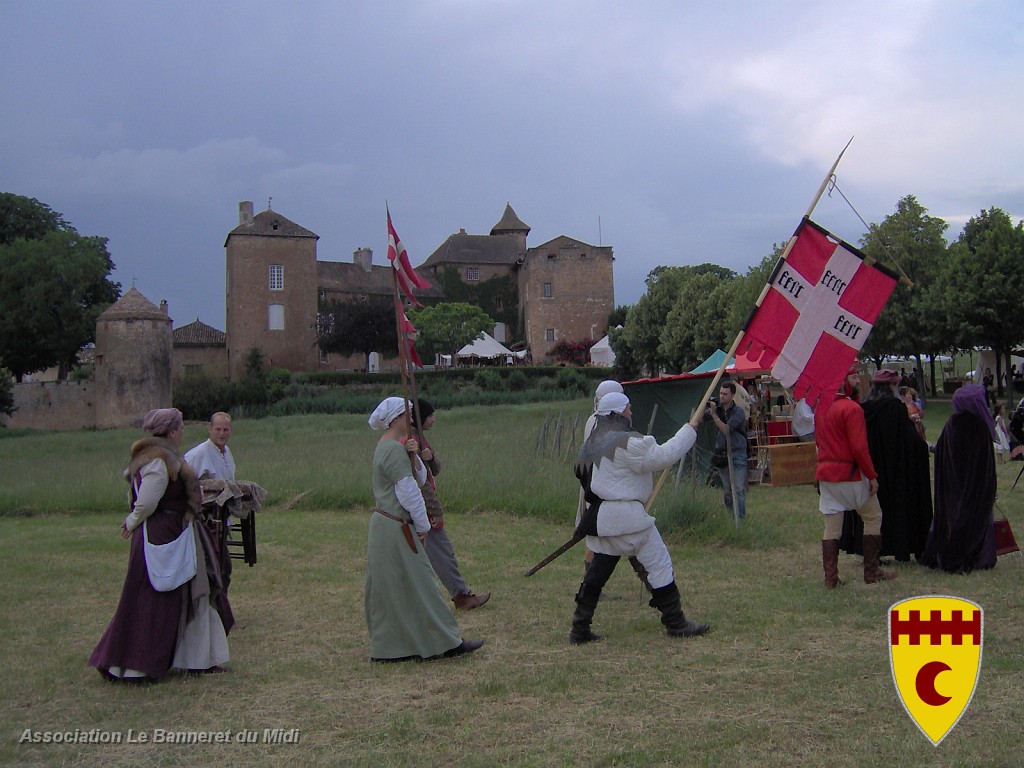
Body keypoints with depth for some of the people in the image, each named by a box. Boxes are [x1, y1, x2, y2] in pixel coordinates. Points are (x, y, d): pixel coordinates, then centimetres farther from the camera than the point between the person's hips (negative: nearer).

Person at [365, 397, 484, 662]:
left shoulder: (387, 446, 14)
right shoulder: (393, 450, -17)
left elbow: (419, 479, 11)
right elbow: (409, 492, -18)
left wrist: (413, 456, -7)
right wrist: (423, 526, -9)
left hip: (386, 526, 10)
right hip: (396, 529, -10)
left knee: (391, 589, 12)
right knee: (417, 585, -2)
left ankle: (388, 649, 18)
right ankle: (444, 642, 5)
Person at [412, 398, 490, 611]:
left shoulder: (419, 438, 12)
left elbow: (435, 471, 8)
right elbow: (421, 482, -21)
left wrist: (430, 458, -15)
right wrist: (436, 511, -18)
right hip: (420, 507, -10)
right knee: (443, 553, -1)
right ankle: (462, 596, 7)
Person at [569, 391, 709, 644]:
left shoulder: (591, 445, 13)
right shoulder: (627, 443, -14)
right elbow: (664, 456, -17)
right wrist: (693, 425, -10)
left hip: (598, 517, 8)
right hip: (627, 516, -8)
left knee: (597, 572, 12)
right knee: (658, 565, 4)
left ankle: (580, 629, 12)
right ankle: (676, 624, 11)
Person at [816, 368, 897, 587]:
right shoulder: (852, 409, -14)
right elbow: (859, 447, -17)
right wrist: (872, 476, -12)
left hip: (825, 473, 7)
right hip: (849, 473, -7)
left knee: (831, 527, 8)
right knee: (873, 517, 10)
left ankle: (830, 577, 6)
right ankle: (872, 572, 12)